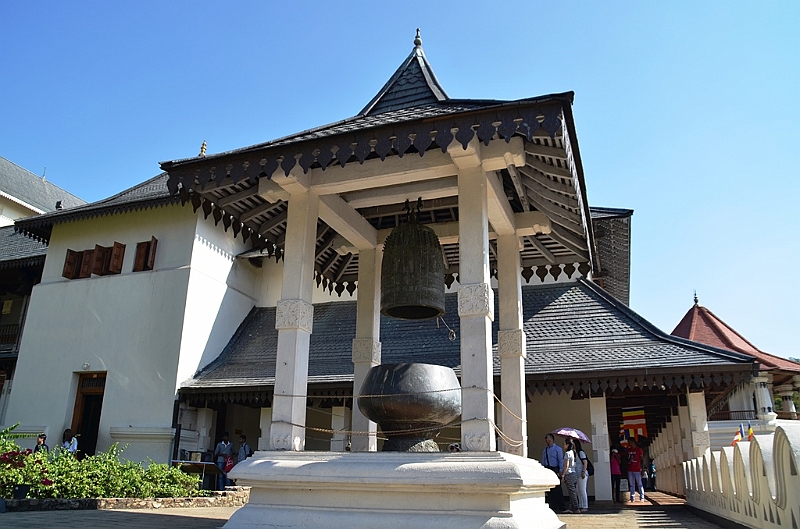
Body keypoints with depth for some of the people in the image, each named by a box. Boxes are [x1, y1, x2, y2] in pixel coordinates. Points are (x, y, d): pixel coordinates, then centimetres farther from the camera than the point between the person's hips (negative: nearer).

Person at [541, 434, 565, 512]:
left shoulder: (558, 449, 2)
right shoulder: (545, 450, 16)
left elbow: (561, 461, -2)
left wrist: (560, 471, -10)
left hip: (554, 469, -5)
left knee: (557, 489, -6)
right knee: (548, 489, 3)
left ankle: (561, 507, 0)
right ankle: (552, 506, 11)